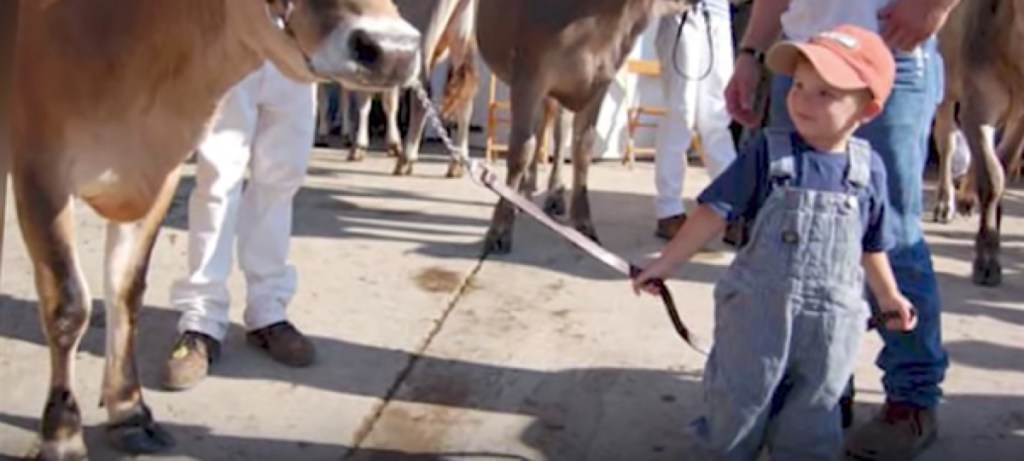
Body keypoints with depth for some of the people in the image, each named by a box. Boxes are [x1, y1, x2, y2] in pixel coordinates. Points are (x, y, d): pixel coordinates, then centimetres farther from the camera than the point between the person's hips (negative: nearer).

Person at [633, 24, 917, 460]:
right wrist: (665, 262, -11)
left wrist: (887, 296, 21)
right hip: (758, 309, -1)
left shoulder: (870, 167, -3)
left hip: (831, 319, 2)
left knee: (811, 420, 14)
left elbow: (871, 244, 12)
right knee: (737, 406, 12)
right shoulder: (767, 151, -9)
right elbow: (713, 212, -9)